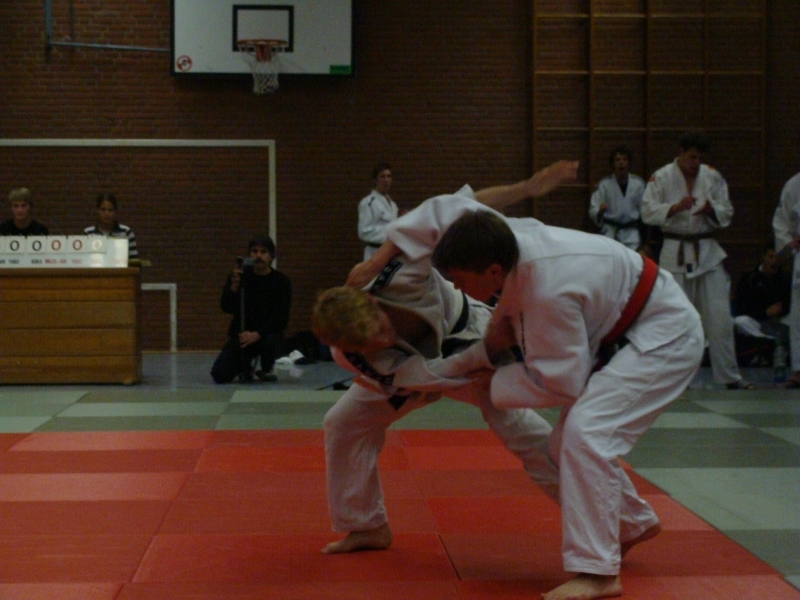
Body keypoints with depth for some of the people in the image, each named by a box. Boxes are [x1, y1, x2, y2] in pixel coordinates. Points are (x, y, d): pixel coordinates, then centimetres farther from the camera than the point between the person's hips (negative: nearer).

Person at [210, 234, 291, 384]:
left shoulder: (281, 281, -8)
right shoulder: (240, 275, -2)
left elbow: (281, 319, -14)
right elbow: (226, 307, -9)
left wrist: (257, 334, -28)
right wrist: (234, 286, -27)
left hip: (267, 333, -2)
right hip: (240, 334, 2)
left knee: (270, 341, -38)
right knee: (220, 375, -16)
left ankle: (266, 370, -3)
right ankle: (245, 366, 20)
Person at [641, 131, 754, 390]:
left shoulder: (713, 177, 6)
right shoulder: (661, 178, -3)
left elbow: (727, 213, 8)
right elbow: (648, 212, -8)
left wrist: (711, 209, -14)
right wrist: (675, 207, -22)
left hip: (708, 252, 3)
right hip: (676, 252, -3)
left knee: (720, 317, 0)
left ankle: (730, 377, 7)